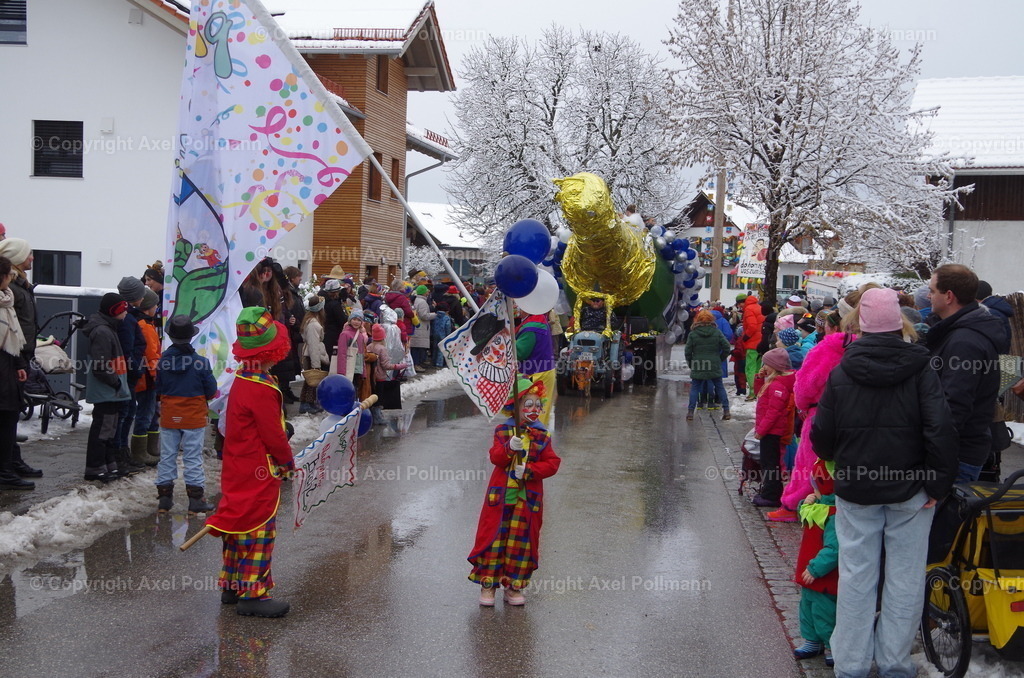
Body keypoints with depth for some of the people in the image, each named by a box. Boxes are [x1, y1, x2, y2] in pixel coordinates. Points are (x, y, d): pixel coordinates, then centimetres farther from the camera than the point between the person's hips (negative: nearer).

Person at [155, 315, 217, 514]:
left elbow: (159, 388, 4)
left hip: (169, 417, 3)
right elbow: (211, 390, -7)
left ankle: (164, 498, 16)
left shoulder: (163, 361, -5)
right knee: (193, 458, 3)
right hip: (194, 417, -2)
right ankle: (196, 500, 5)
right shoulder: (200, 362, -14)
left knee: (167, 456, 11)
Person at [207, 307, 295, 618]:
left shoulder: (243, 379, 8)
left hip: (238, 470, 10)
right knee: (259, 528, -2)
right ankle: (252, 595, 5)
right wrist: (288, 460, -3)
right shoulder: (262, 389, -23)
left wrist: (281, 457, 17)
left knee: (239, 523, 17)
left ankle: (232, 586, 28)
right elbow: (273, 435, -20)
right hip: (259, 473, -10)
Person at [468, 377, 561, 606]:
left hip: (528, 497, 1)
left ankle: (514, 585, 19)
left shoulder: (541, 436, 2)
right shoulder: (503, 431, 0)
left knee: (522, 540, 7)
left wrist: (528, 470, -16)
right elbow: (495, 457, -10)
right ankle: (488, 584, 12)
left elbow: (552, 463, -4)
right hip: (501, 494, -1)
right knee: (494, 537, 2)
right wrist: (509, 448, -29)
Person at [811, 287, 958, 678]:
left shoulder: (841, 374, -3)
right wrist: (937, 484, -4)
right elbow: (940, 431, -13)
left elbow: (822, 437, 0)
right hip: (910, 489, -1)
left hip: (855, 489, 1)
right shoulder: (920, 370, -7)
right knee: (905, 577, 9)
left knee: (856, 575, 8)